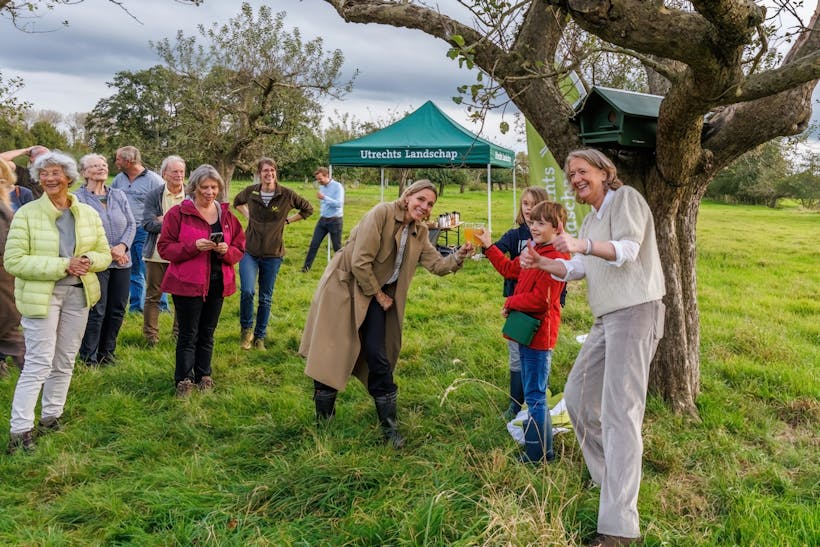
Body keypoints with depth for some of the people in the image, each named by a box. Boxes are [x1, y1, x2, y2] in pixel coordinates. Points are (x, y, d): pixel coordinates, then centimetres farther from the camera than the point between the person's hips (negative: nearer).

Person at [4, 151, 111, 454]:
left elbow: (104, 253, 8)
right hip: (40, 296, -4)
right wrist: (62, 266, -20)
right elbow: (13, 261, -12)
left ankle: (51, 417, 27)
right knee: (38, 364, -6)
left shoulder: (88, 213, 3)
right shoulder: (26, 214, -8)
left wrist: (89, 260, -16)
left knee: (64, 362, 12)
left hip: (78, 294, 4)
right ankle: (20, 431, 3)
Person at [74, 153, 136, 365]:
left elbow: (132, 223, 8)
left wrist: (122, 246, -10)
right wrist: (108, 251, -16)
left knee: (118, 310, 10)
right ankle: (89, 359, 10)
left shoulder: (118, 195, 12)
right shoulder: (78, 198, -3)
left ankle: (106, 353, 26)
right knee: (96, 312, -3)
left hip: (122, 262, 5)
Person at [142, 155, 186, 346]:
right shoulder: (153, 196, 2)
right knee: (153, 296, 7)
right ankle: (151, 335, 18)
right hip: (157, 254, 0)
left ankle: (180, 333, 22)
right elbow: (147, 223, -8)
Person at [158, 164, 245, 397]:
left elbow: (239, 249, 11)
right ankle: (184, 380, 11)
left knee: (207, 333, 13)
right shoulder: (178, 213, -5)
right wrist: (194, 246, -21)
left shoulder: (227, 215, 9)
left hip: (217, 283, 4)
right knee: (188, 334, 1)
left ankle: (203, 376, 26)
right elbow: (165, 247, -8)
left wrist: (226, 251, -12)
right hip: (188, 282, -4)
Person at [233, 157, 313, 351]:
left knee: (266, 298, 9)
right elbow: (237, 202, 22)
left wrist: (287, 220, 1)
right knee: (247, 291, -17)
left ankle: (260, 337, 25)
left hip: (273, 254, 0)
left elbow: (308, 209, 8)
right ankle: (246, 329, 9)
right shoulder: (251, 192, -2)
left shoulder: (286, 195, -8)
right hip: (249, 251, 0)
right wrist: (248, 215, 6)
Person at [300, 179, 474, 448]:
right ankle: (323, 422, 21)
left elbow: (438, 265, -3)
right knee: (331, 356, 3)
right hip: (345, 288, -5)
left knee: (378, 358, 1)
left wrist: (459, 255, -22)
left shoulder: (419, 233, 4)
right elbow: (360, 262, -21)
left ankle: (389, 426, 12)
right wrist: (379, 295, -11)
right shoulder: (382, 213, -19)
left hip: (377, 294, 5)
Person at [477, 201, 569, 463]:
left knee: (534, 395, -2)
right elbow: (510, 269, 26)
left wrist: (510, 303, -8)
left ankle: (538, 454, 8)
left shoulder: (557, 258, -20)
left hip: (539, 335, -10)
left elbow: (539, 299, -23)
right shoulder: (533, 251, 11)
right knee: (533, 394, 19)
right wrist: (489, 247, 21)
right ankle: (542, 448, 31)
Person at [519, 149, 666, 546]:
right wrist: (541, 263, 1)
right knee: (577, 397, 14)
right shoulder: (591, 219, 23)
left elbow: (628, 249, -20)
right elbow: (576, 269, 19)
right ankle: (612, 480, 30)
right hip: (607, 318, 10)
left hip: (634, 311, -10)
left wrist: (583, 245, -37)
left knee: (619, 412, -15)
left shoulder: (626, 198, -4)